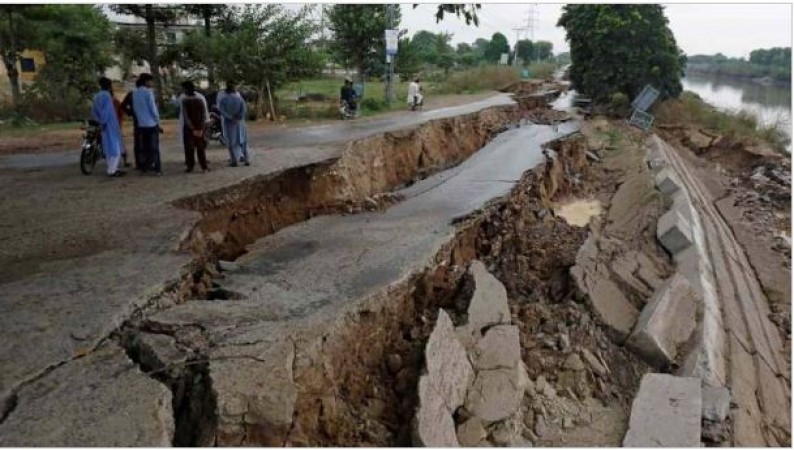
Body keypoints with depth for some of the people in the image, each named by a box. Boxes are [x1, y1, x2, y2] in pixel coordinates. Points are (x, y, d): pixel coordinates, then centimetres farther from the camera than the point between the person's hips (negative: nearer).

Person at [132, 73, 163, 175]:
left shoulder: (135, 93, 8)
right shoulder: (148, 92, -12)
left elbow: (135, 108, 10)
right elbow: (153, 108, -12)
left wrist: (139, 119, 15)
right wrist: (158, 122, -3)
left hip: (141, 124, 6)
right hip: (152, 123, -6)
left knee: (144, 147, 10)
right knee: (154, 147, -2)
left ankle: (144, 167, 12)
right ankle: (157, 169, -2)